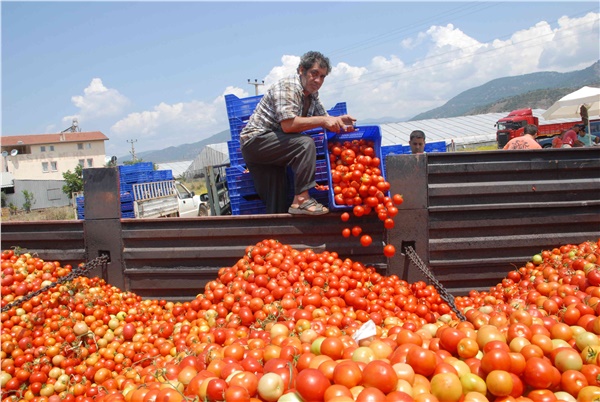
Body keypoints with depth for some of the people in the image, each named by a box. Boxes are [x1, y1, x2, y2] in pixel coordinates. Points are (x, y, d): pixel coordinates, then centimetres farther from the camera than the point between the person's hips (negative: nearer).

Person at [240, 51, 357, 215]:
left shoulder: (312, 94, 10)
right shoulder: (287, 86, -17)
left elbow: (324, 117, 13)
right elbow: (288, 125, -29)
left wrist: (339, 120, -10)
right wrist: (323, 120, -26)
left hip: (272, 151, 9)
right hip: (256, 140, -9)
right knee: (305, 143, -29)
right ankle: (301, 200, -28)